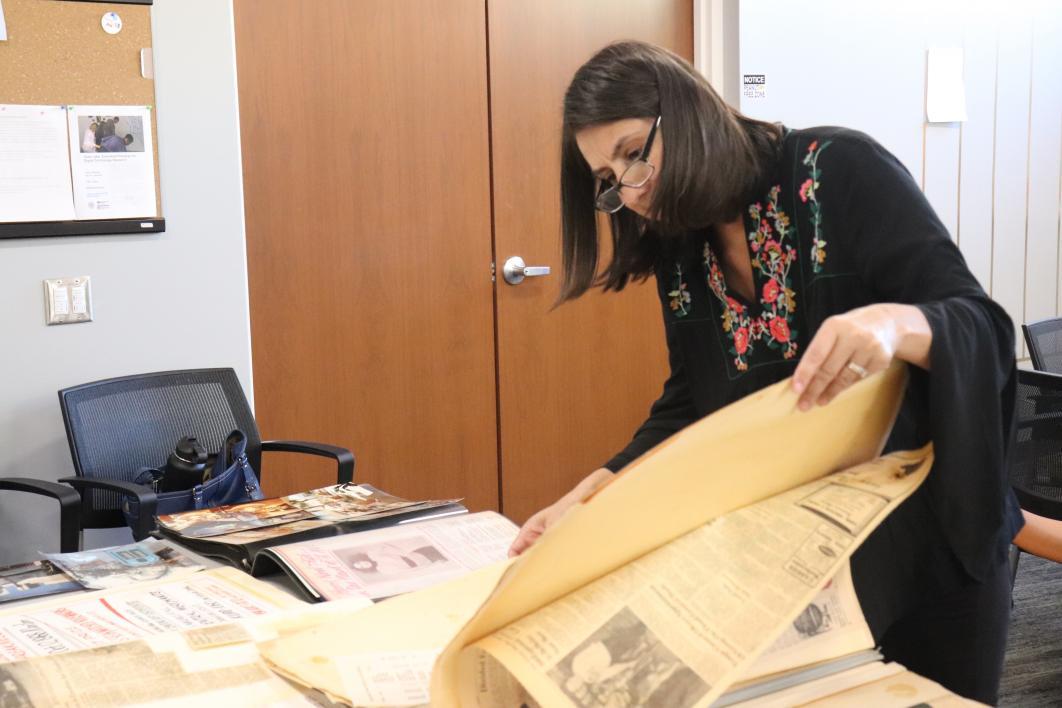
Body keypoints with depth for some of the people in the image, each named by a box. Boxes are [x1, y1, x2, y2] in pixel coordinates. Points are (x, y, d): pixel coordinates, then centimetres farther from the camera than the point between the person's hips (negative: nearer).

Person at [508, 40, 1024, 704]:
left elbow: (985, 327, -19)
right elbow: (690, 408, 5)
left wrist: (895, 325, -41)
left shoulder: (842, 171, -16)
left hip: (930, 532, -4)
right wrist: (591, 495, -9)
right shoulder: (680, 254, 1)